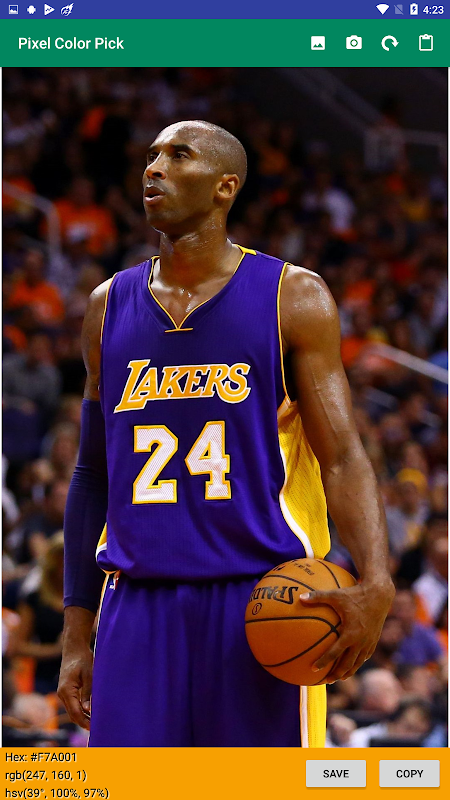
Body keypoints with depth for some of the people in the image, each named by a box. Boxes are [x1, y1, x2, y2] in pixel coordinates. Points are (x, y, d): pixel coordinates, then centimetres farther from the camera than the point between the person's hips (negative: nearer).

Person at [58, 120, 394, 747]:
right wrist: (76, 635, 12)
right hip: (139, 603, 3)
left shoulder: (294, 300, 1)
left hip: (263, 601, -3)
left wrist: (376, 582, -22)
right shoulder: (109, 307, 13)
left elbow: (342, 457, -5)